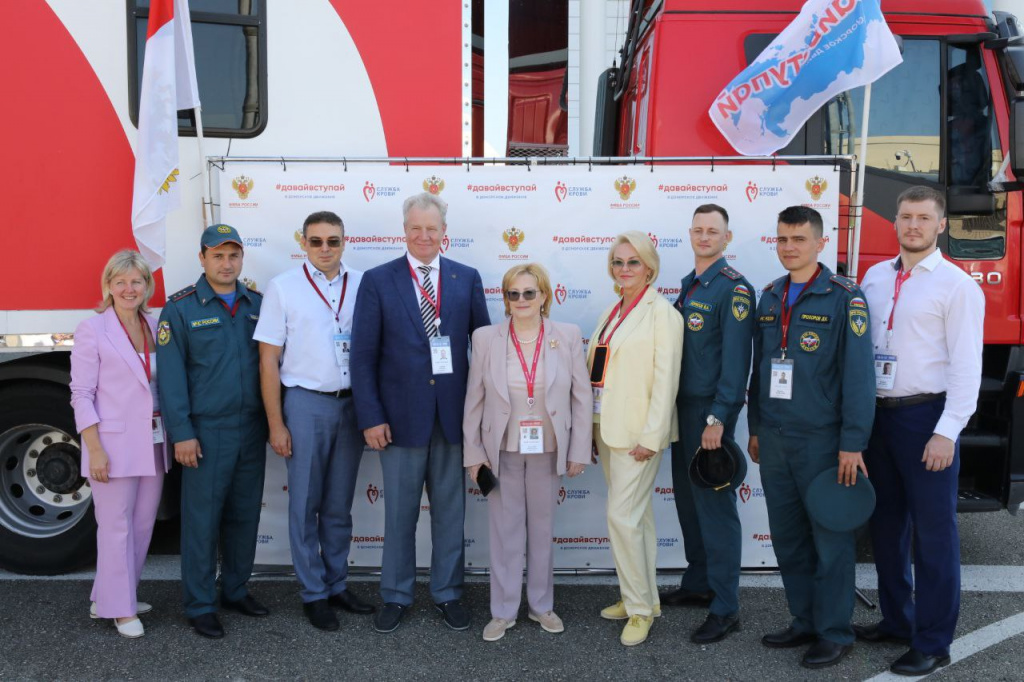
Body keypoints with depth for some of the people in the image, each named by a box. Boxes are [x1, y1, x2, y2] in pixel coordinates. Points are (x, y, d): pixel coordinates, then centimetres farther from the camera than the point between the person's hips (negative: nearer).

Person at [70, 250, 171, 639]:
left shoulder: (156, 328, 9)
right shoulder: (92, 331, -4)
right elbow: (81, 395, -7)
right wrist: (94, 449, -13)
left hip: (152, 444, 6)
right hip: (113, 445, -5)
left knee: (142, 525, 11)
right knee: (116, 526, 1)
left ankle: (108, 598, 27)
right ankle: (120, 610, 13)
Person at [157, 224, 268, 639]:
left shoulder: (257, 304, 8)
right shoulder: (180, 308, -3)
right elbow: (171, 375, -7)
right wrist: (181, 433, -12)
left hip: (253, 429, 4)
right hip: (207, 432, -4)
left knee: (245, 515, 13)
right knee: (202, 520, 3)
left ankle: (235, 591, 29)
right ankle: (199, 606, 15)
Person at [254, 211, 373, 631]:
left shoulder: (361, 285, 2)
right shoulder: (283, 287, -3)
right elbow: (268, 360, -3)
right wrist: (276, 424, -6)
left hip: (351, 404, 2)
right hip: (306, 405, -2)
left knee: (339, 505, 14)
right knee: (306, 505, 8)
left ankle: (337, 585, 28)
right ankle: (313, 593, 22)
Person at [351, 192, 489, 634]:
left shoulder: (467, 279, 3)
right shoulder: (378, 281, -2)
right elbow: (363, 355, -4)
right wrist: (371, 417, -9)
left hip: (454, 415, 2)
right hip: (401, 415, -1)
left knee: (450, 511, 12)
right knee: (399, 513, 11)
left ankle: (448, 594, 28)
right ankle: (395, 597, 27)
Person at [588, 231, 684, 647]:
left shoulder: (661, 313, -10)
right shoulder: (611, 314, 14)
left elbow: (665, 378, -15)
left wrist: (650, 437, -18)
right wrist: (594, 428, 10)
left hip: (638, 432, -8)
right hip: (607, 429, 8)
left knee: (623, 515, -8)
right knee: (637, 514, 15)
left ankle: (639, 607, 7)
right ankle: (645, 598, 27)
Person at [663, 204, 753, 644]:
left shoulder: (734, 289, -12)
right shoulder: (688, 285, 13)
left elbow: (736, 359, -17)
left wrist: (718, 418, -21)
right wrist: (675, 406, 13)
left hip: (711, 410, -8)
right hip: (682, 407, 8)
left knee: (715, 506, -3)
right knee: (688, 499, 16)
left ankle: (725, 608, 7)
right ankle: (698, 585, 31)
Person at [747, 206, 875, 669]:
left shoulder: (843, 298, -8)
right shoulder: (769, 297, 11)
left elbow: (858, 375, -12)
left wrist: (853, 444, -15)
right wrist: (755, 428, 15)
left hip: (821, 440, -6)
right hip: (774, 440, 6)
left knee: (830, 539, 4)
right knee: (787, 537, 13)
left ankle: (834, 634, 18)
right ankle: (805, 622, 28)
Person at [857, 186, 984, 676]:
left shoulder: (957, 285, -7)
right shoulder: (875, 277, 10)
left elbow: (966, 365, -11)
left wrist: (946, 432, -17)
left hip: (925, 416, -6)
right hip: (877, 413, 6)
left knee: (933, 531, 2)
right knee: (886, 524, 15)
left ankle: (933, 643, 14)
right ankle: (896, 620, 32)